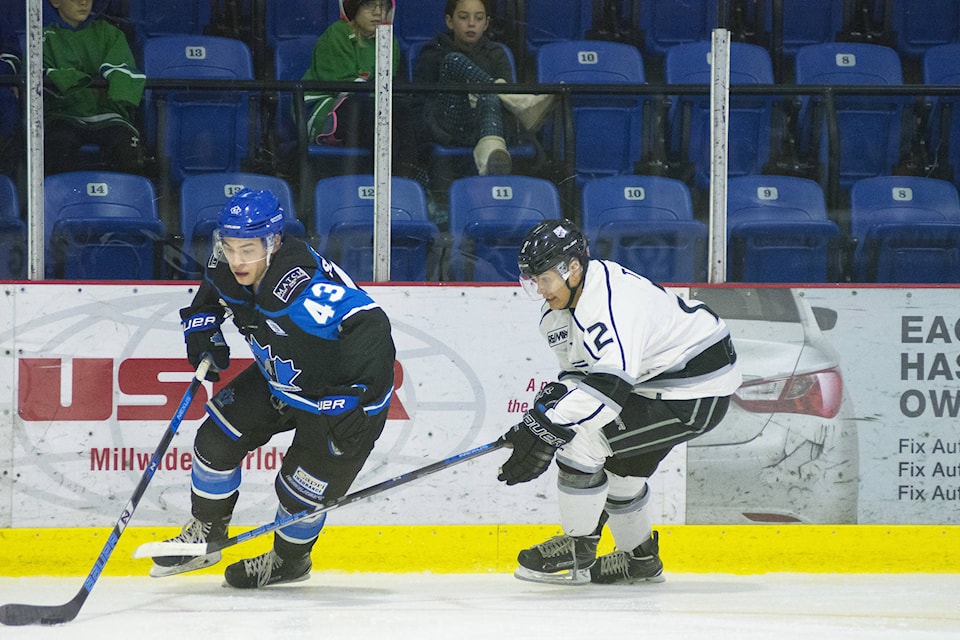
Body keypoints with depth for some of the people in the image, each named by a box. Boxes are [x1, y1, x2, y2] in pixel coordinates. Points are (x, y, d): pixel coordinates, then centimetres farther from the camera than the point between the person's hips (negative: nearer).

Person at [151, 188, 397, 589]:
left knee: (299, 489, -2)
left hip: (341, 394, -8)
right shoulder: (227, 272, -13)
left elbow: (369, 327, -45)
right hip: (279, 379, 8)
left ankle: (289, 560, 29)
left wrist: (357, 401, -48)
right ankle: (206, 534, 26)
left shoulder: (301, 287, -40)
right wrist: (203, 335, -4)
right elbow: (209, 296, 14)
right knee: (217, 441, 4)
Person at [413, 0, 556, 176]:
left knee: (490, 96, -36)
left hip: (479, 131, 1)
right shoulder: (434, 54, 15)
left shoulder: (495, 55, 19)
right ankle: (521, 104, -43)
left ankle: (490, 152, -70)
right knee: (454, 62, -23)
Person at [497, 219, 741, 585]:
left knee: (582, 438, -17)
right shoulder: (561, 308, 3)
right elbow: (578, 374, 13)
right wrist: (550, 400, -8)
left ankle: (576, 553, -6)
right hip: (655, 382, 11)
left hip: (697, 394, -11)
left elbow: (610, 383, -41)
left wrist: (547, 431, -45)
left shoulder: (613, 302, -30)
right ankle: (641, 558, 42)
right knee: (620, 466, 22)